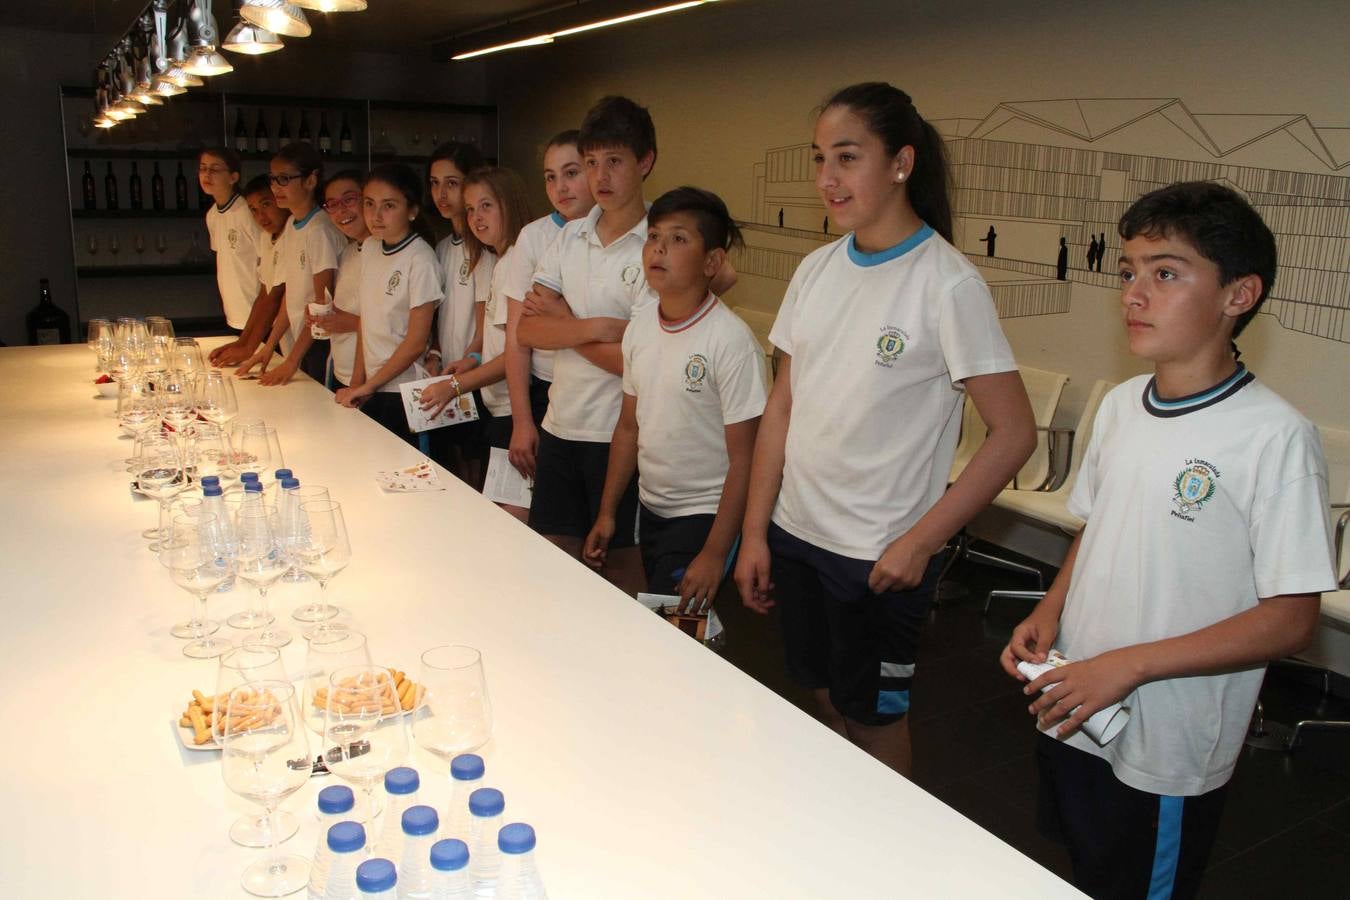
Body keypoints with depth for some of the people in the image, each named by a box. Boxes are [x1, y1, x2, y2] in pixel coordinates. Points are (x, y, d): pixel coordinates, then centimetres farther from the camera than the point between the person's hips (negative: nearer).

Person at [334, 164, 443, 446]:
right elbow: (366, 319, 11)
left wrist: (368, 386, -7)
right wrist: (357, 382, 7)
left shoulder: (421, 259, -15)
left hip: (405, 395, -6)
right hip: (370, 391, 6)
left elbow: (416, 342, -15)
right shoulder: (369, 248, 5)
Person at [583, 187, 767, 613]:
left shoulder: (731, 341, -19)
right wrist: (606, 512, 11)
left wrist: (715, 554, -17)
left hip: (704, 515, -6)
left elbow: (744, 458, -17)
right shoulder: (640, 326, 1)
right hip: (649, 509, 7)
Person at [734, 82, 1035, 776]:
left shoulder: (947, 283, -15)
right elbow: (782, 404, 7)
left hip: (882, 556, -5)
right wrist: (754, 532, 6)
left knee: (873, 717, 11)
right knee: (826, 699, 20)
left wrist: (921, 542, -17)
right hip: (795, 531, 6)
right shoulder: (816, 269, 3)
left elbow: (1014, 433, -15)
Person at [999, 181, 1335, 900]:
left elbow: (1290, 621, -19)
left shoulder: (1275, 437, -20)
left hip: (1167, 756, -6)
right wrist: (1049, 613, -3)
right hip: (1072, 713, 6)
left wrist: (1129, 665, -23)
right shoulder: (1120, 405, 0)